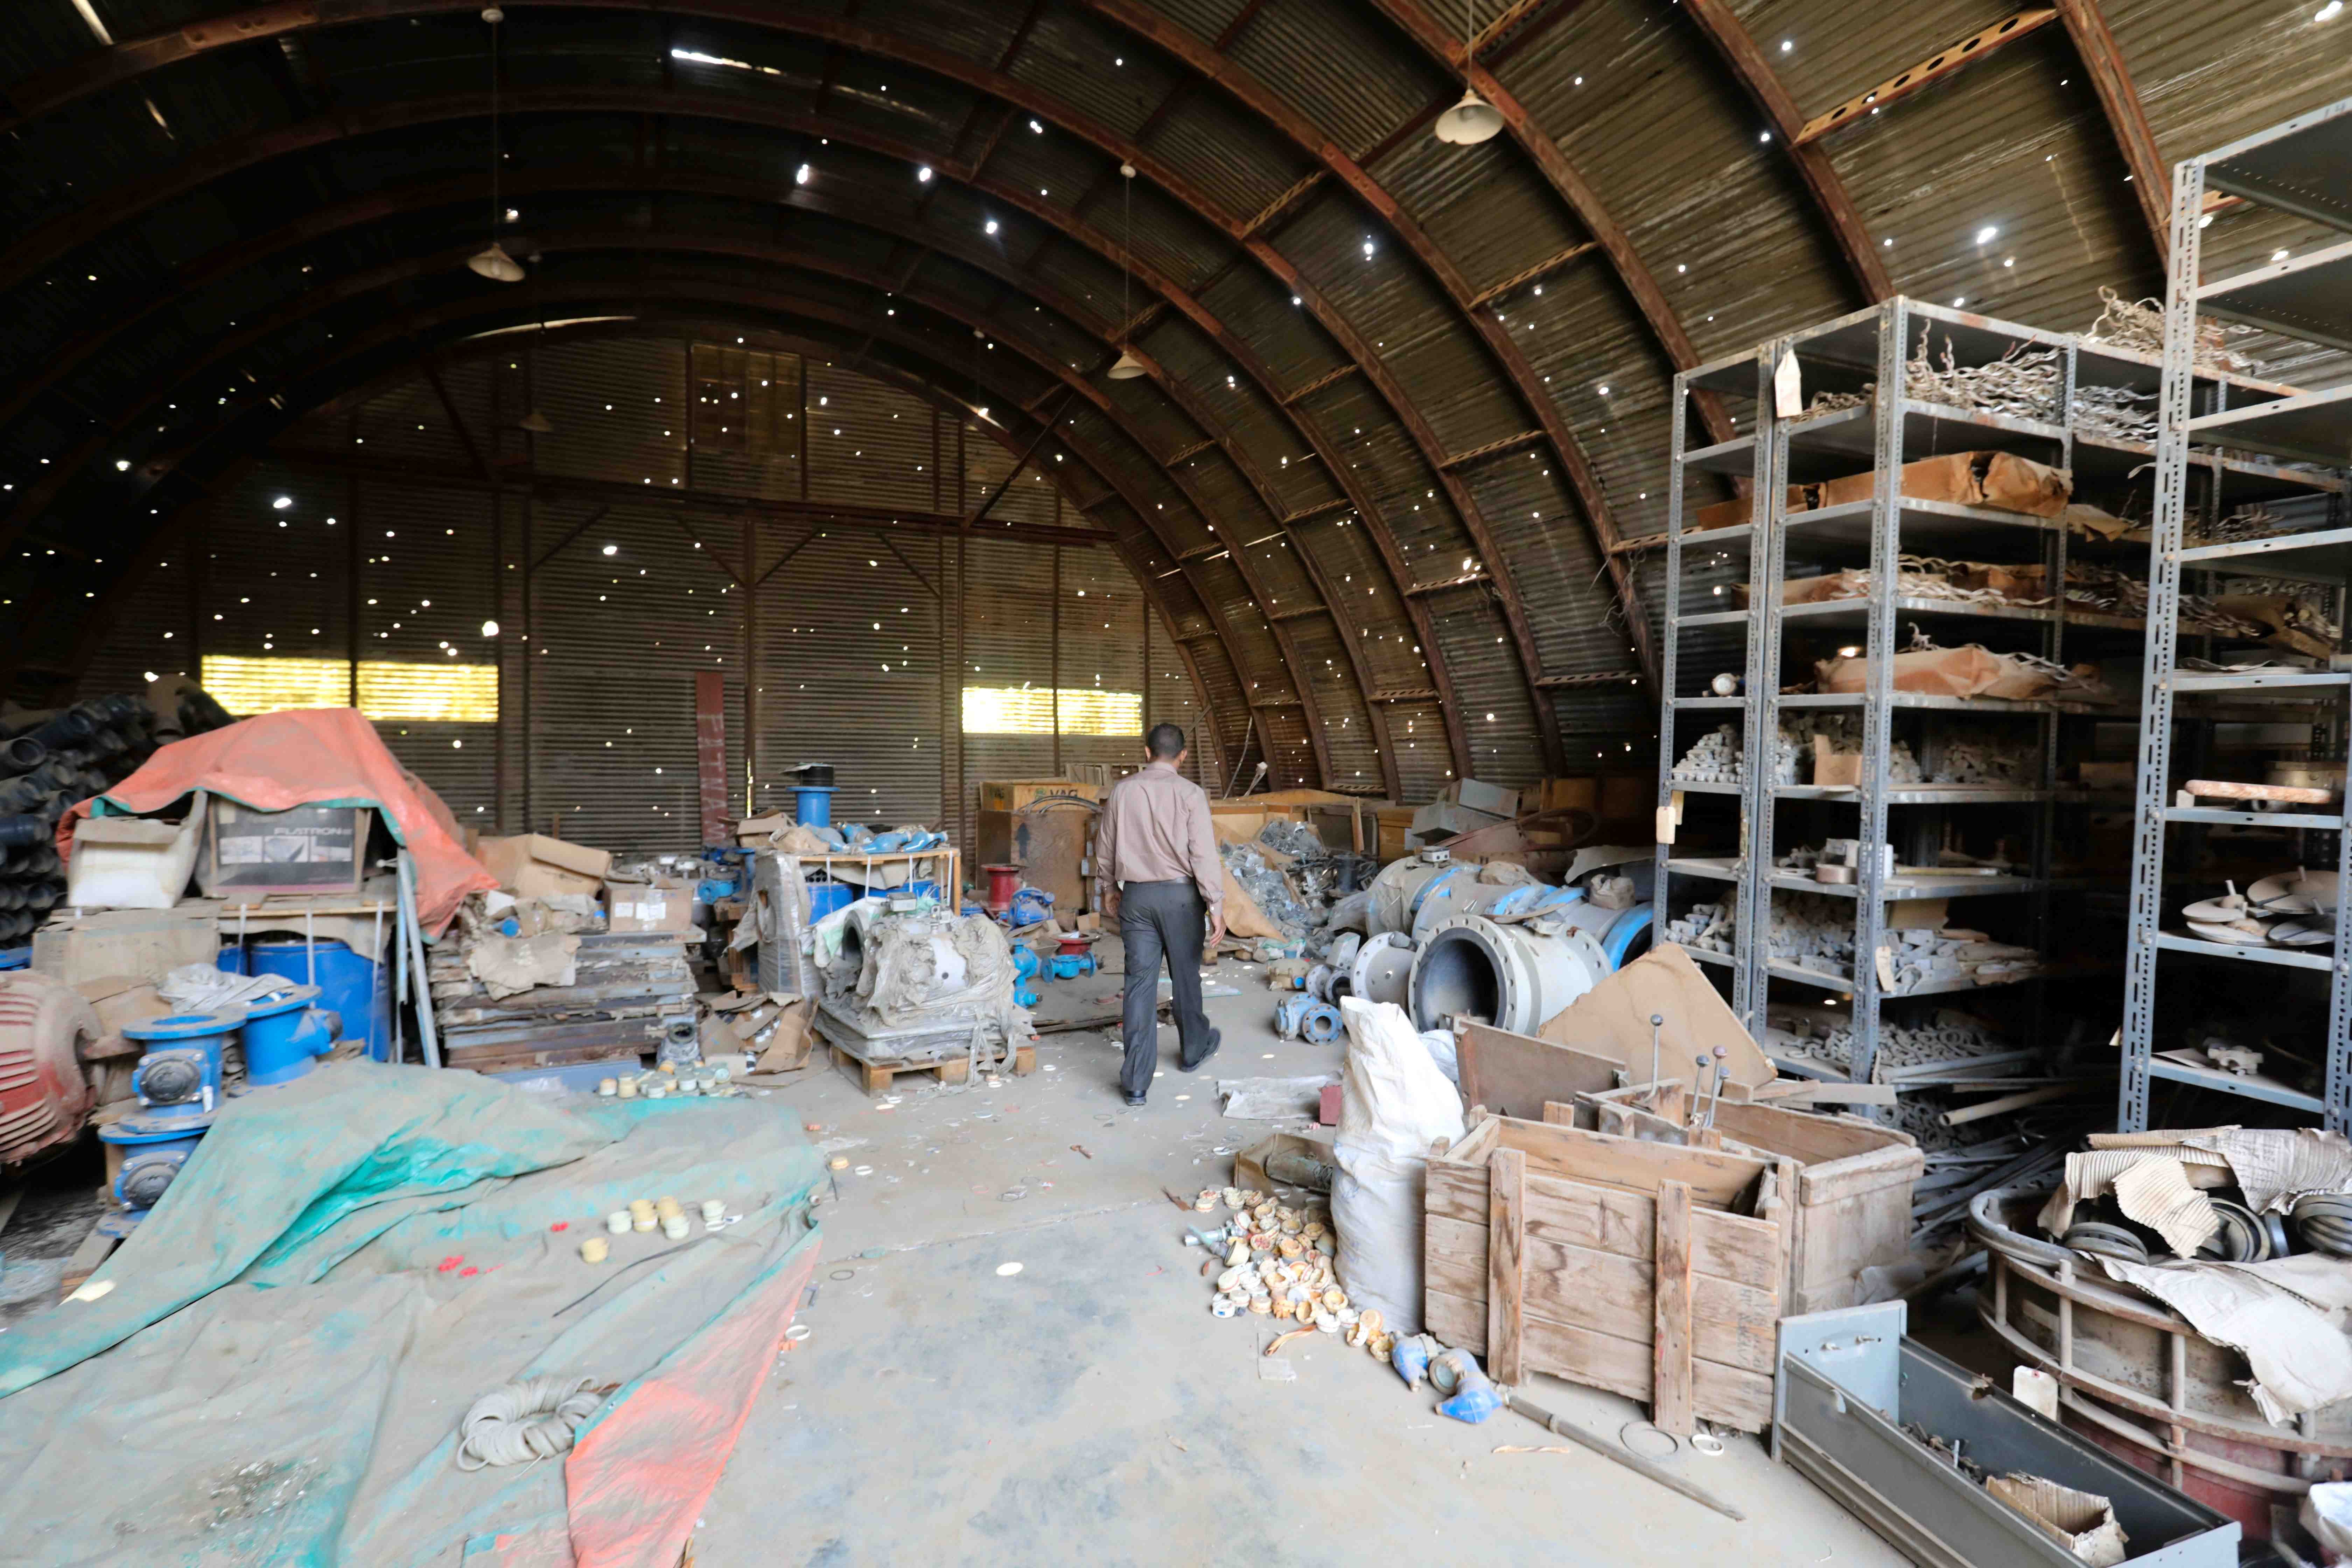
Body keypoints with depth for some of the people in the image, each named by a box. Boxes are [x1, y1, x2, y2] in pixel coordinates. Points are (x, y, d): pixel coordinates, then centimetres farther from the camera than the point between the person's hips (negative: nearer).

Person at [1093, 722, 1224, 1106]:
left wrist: (1107, 887, 25)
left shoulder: (1121, 791, 2)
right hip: (1179, 894, -2)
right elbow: (1204, 854, -14)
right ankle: (1193, 1049, 37)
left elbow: (1104, 847, 11)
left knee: (1140, 982, 3)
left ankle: (1137, 1081, 3)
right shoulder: (1189, 794, -9)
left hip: (1136, 896, 2)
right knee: (1185, 976, 16)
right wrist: (1215, 904, -10)